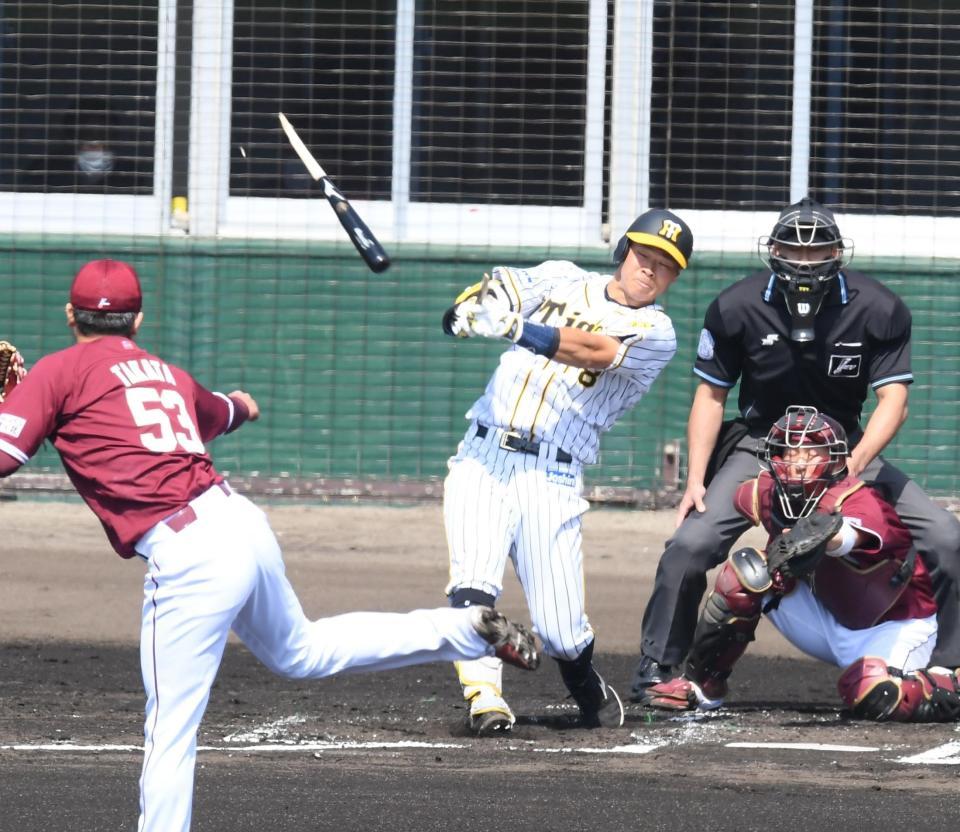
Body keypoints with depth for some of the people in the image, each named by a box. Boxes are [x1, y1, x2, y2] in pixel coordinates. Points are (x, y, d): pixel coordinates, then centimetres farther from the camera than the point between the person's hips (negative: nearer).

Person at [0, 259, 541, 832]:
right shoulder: (167, 373, 20)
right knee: (300, 650, 32)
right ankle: (467, 631, 30)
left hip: (187, 556, -7)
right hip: (242, 521, 7)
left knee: (170, 735, -4)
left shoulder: (62, 372, 1)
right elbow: (228, 413, 42)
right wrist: (241, 405, 65)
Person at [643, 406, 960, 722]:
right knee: (747, 572, -12)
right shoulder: (768, 494, -12)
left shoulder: (859, 500, -31)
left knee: (874, 695, -35)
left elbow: (842, 536, -54)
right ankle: (699, 685, 1)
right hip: (832, 622, 6)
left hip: (897, 625, -6)